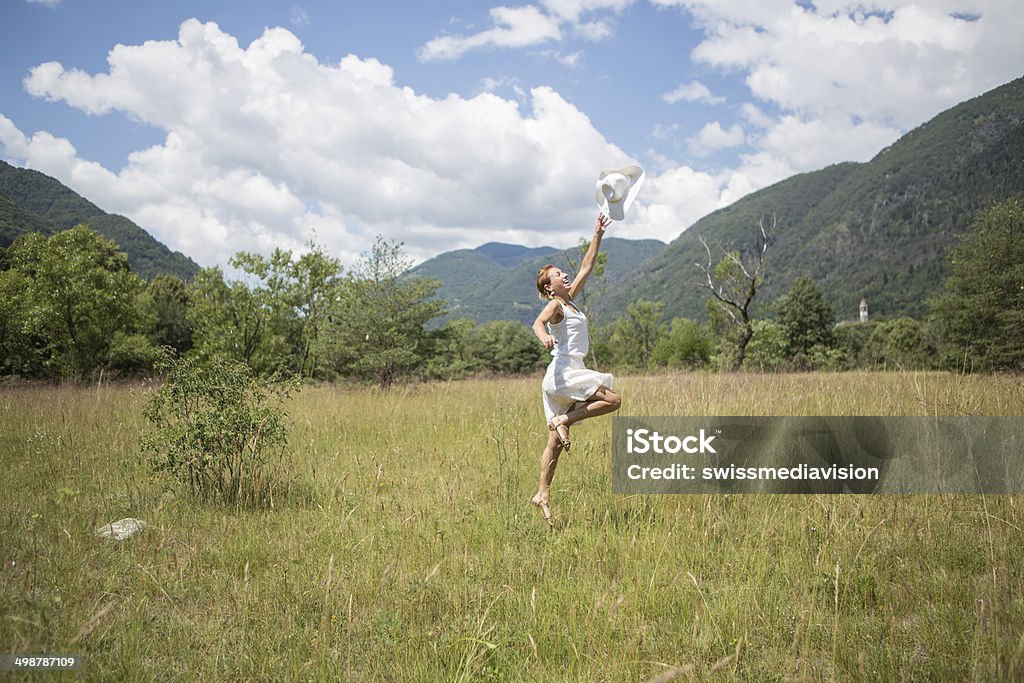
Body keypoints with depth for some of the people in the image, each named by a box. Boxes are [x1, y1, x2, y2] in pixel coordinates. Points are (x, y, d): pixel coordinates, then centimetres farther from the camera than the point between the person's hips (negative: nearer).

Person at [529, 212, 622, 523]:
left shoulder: (570, 298, 17)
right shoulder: (555, 305, -6)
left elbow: (586, 267, 23)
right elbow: (538, 322, -26)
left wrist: (598, 236, 25)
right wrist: (544, 337, -49)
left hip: (569, 375, 8)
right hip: (563, 372, -8)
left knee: (555, 443, 5)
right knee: (613, 400, -15)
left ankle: (542, 495, 6)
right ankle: (564, 420, -9)